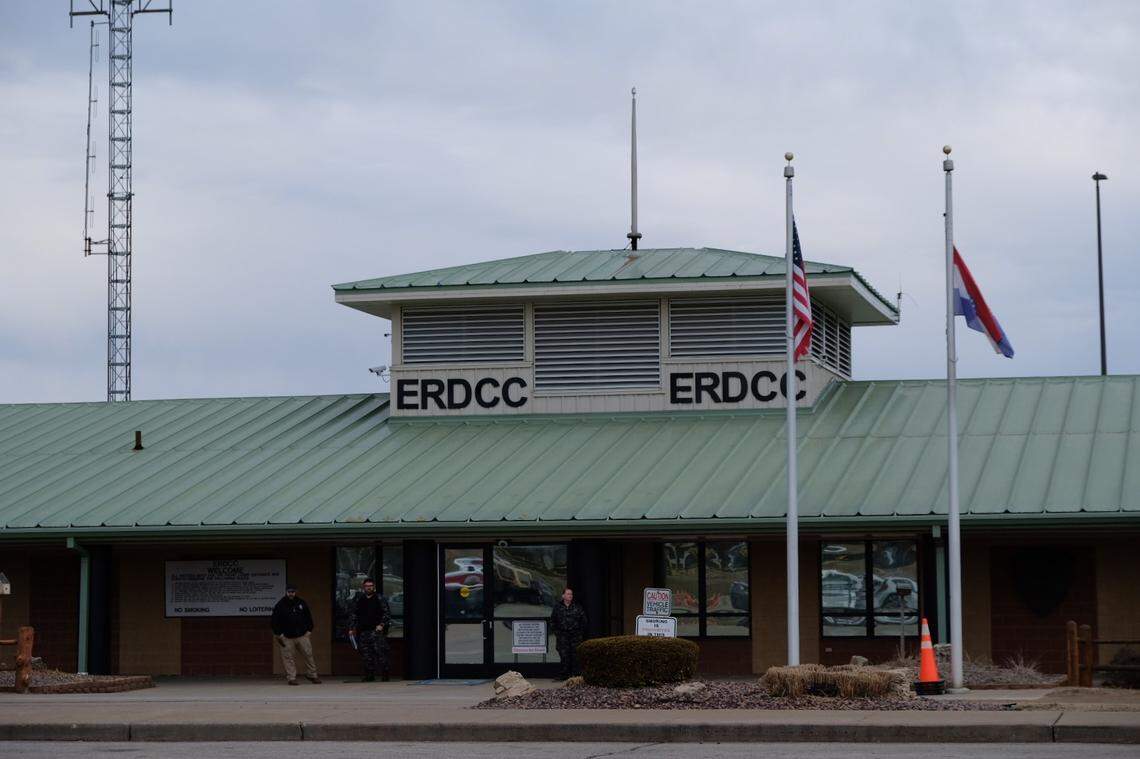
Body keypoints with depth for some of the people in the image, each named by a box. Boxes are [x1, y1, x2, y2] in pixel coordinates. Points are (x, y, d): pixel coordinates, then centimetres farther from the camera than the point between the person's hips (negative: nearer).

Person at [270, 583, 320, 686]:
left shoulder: (302, 603, 6)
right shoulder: (280, 605, -2)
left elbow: (308, 617, 16)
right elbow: (274, 621, 0)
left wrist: (309, 630, 8)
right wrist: (278, 635, -5)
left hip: (302, 635, 2)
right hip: (287, 638, -2)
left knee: (308, 654, 1)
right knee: (289, 658, -4)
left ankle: (312, 675, 12)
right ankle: (291, 678, 1)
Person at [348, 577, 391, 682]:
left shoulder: (380, 599, 4)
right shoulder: (359, 600, 15)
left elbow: (387, 614, 1)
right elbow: (354, 615, 19)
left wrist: (382, 625, -11)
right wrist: (351, 628, 11)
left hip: (377, 630, -4)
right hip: (363, 632, 4)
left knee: (380, 652, -11)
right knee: (367, 654, 2)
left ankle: (384, 675, -7)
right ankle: (369, 675, 8)